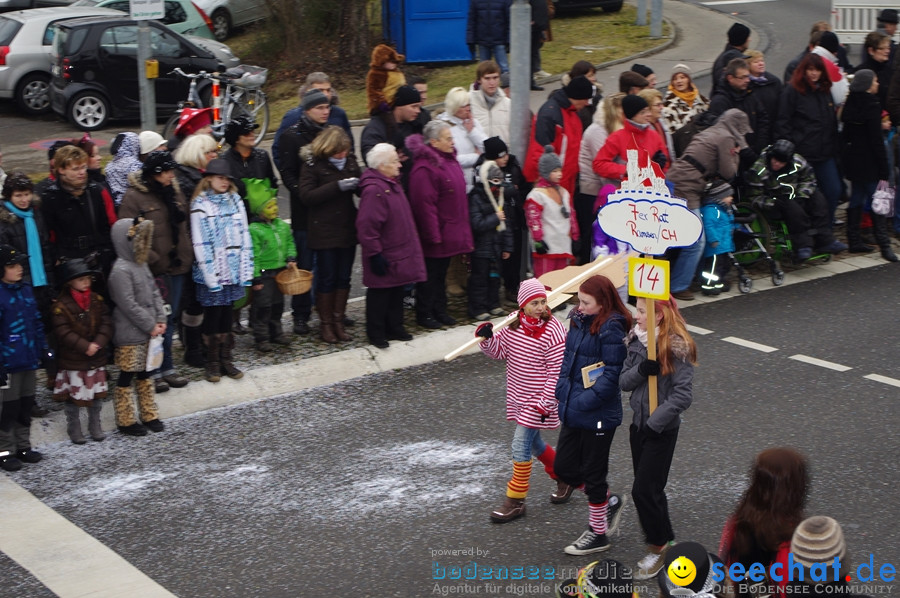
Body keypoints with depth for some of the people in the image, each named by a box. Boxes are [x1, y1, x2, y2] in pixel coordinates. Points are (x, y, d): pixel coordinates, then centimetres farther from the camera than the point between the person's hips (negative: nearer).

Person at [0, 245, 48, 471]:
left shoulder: (26, 289, 8)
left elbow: (36, 322, 16)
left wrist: (43, 348, 14)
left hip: (29, 359, 7)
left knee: (26, 405, 16)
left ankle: (23, 446, 28)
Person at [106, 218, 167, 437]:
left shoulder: (141, 265, 9)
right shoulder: (121, 271, -19)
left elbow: (154, 293, 13)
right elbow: (129, 305, -21)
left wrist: (160, 319, 1)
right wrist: (151, 326, -15)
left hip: (148, 332, 9)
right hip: (129, 335, -9)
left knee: (144, 375, 17)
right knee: (126, 377, 2)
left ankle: (149, 415, 26)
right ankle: (125, 421, 12)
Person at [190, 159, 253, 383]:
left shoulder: (235, 201, 7)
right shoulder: (200, 205, -8)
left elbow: (244, 235, 7)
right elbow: (200, 243, -11)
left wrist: (246, 269, 2)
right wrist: (210, 276, -15)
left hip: (233, 270, 4)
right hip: (212, 272, -4)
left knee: (227, 314, 12)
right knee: (213, 315, 4)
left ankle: (226, 360, 20)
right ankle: (213, 363, 15)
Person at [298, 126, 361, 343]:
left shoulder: (350, 161, 7)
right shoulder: (313, 165, -8)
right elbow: (306, 196, -16)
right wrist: (338, 186, -22)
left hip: (348, 228, 5)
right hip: (325, 231, -5)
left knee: (344, 277, 9)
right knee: (327, 278, 2)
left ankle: (338, 321, 20)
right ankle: (325, 324, 15)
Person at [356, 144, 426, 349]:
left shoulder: (392, 183, 10)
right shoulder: (373, 190, -23)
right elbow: (367, 226, -24)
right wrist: (375, 254, -22)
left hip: (399, 252, 9)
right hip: (384, 258, -9)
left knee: (396, 292, 18)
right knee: (379, 295, 4)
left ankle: (395, 328, 31)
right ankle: (376, 333, 15)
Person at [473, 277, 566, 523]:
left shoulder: (553, 332, -20)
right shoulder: (514, 324, -1)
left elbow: (557, 371, -18)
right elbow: (499, 350, 8)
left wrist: (545, 404, -19)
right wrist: (488, 338, -14)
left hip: (537, 400, -7)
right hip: (518, 397, 7)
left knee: (521, 445, -8)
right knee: (533, 443, 20)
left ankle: (515, 502, 4)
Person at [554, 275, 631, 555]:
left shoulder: (612, 329, -19)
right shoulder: (578, 321, 5)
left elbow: (611, 373, -21)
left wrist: (584, 402, -22)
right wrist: (563, 390, 5)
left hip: (599, 415, -8)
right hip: (572, 411, 8)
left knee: (593, 474, 5)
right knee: (564, 467, 14)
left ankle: (598, 534, 23)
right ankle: (609, 501, 36)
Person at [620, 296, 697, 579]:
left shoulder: (676, 347, -19)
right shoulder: (635, 340, 3)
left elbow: (683, 395, -22)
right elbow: (623, 381, 2)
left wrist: (655, 423, -21)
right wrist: (641, 370, -18)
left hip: (662, 429, -7)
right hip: (639, 423, 7)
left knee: (644, 490, -5)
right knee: (649, 489, 16)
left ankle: (657, 548, 12)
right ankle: (666, 539, 32)